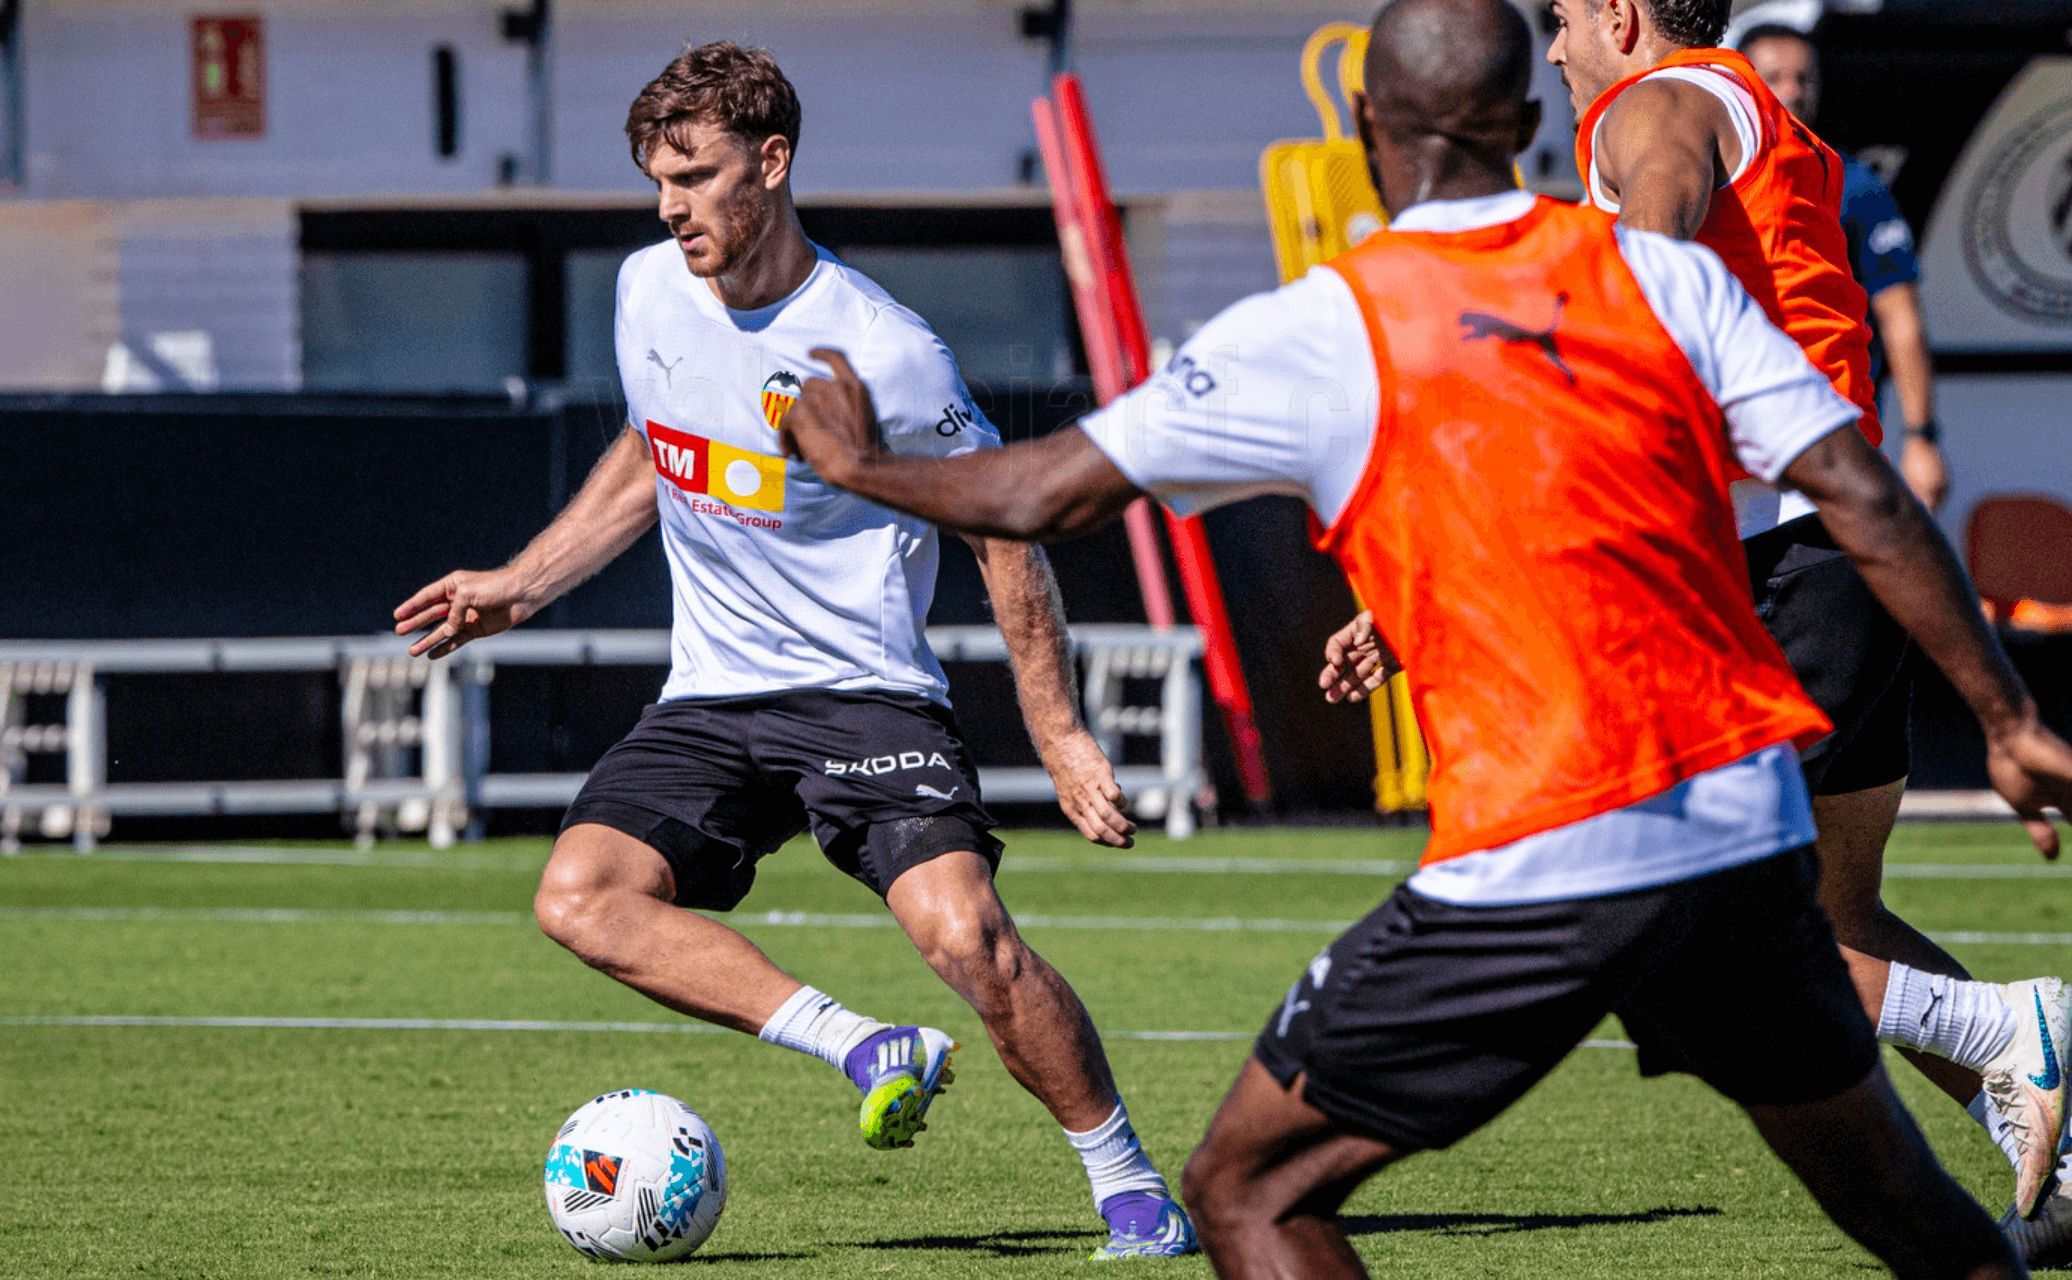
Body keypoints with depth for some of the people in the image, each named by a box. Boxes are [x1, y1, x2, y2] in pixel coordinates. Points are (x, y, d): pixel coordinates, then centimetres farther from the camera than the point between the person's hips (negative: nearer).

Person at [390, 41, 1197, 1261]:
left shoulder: (883, 352, -15)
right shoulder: (649, 292, 2)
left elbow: (1004, 529, -5)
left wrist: (1063, 739, -7)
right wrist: (519, 588, 17)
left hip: (866, 693, -5)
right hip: (708, 702, 6)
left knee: (964, 932, -25)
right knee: (580, 898, -20)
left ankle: (1129, 1183, -6)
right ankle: (865, 1048, -19)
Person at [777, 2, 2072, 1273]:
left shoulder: (1315, 335, -3)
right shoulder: (1664, 276, 6)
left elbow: (1042, 497, 3)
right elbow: (1869, 500, 0)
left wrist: (864, 464, 21)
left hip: (1538, 867, -4)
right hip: (1752, 832, 4)